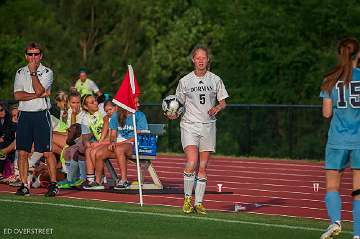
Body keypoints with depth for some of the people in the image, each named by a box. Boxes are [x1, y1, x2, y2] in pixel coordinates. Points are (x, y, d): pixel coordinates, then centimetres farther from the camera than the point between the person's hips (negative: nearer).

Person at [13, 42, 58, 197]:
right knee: (22, 152, 1)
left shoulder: (47, 72, 2)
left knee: (47, 152, -5)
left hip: (41, 114, -3)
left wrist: (33, 72, -13)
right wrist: (39, 95, -10)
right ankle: (24, 185, 6)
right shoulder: (20, 72, 11)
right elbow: (17, 95, -2)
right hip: (24, 114, 3)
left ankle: (53, 184, 0)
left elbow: (38, 90, -14)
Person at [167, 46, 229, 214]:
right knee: (191, 163, -19)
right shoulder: (185, 81, 2)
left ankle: (198, 202, 11)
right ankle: (187, 199, -4)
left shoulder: (215, 80, 4)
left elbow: (223, 102, 9)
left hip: (208, 126, 2)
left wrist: (217, 108, -13)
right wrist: (173, 114, -10)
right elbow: (179, 103, 9)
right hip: (189, 125, -2)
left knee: (202, 167, 4)